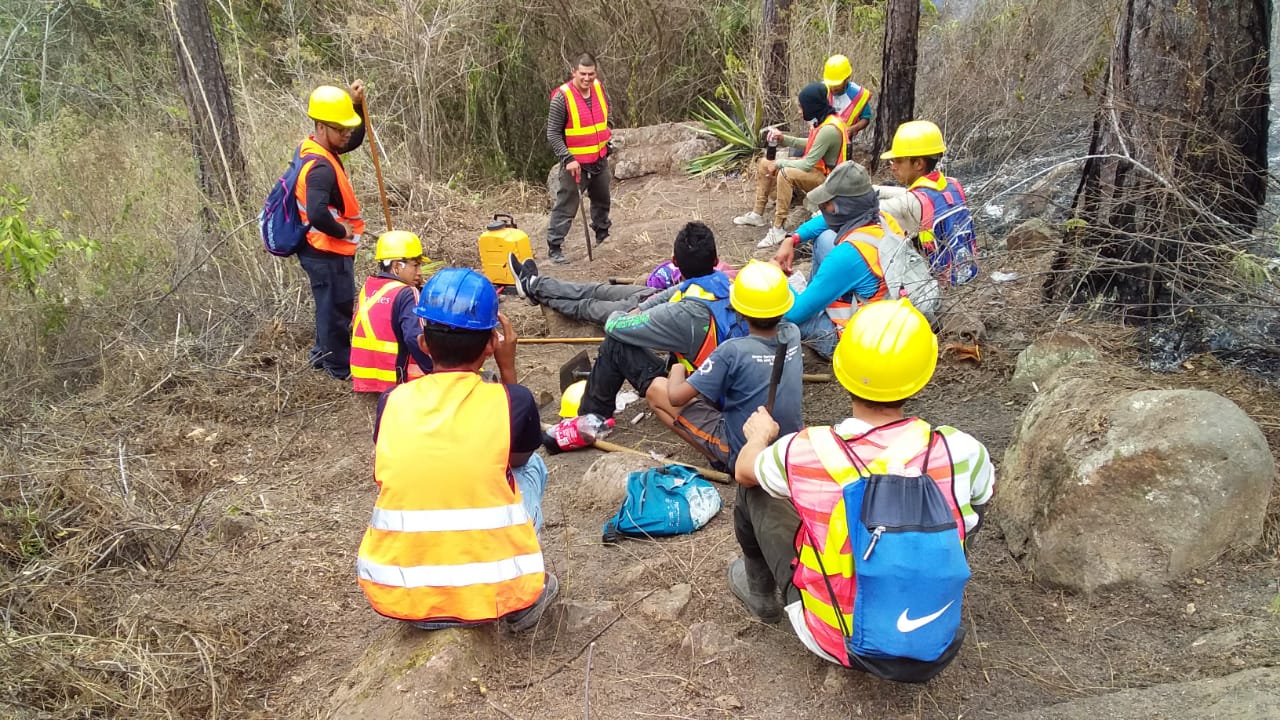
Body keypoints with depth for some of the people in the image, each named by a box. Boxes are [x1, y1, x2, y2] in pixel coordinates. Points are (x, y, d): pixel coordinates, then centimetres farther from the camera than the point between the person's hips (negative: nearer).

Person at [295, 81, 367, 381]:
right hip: (327, 253, -10)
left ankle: (323, 353, 43)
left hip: (324, 249, 10)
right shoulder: (320, 167, -29)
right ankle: (340, 368, 22)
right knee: (337, 308, 6)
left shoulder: (313, 146, 2)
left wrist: (358, 105, 1)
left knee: (332, 305, 26)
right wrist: (343, 231, -22)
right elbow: (318, 215, -41)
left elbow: (355, 141, 17)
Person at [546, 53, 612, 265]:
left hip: (600, 159, 7)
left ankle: (602, 236, 43)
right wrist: (568, 158, -22)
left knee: (602, 200, 22)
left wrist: (608, 141, 14)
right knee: (566, 205, -5)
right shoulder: (562, 97, -18)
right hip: (575, 162, -6)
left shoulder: (599, 89, 0)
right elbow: (553, 134, -15)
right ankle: (554, 248, 1)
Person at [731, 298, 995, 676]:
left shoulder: (803, 452, -23)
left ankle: (760, 591, 39)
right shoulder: (960, 452, -20)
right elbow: (985, 492, 6)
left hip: (835, 642, -1)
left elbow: (744, 470, 2)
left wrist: (759, 435, 24)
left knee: (756, 490, 12)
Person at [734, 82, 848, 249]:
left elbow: (808, 164, -29)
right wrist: (784, 139, 4)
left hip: (826, 177, -10)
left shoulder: (829, 129, -29)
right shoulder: (823, 118, 1)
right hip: (816, 166, 10)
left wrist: (779, 163, -16)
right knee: (764, 164, 8)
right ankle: (757, 214, 14)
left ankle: (779, 229, -30)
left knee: (785, 174, -37)